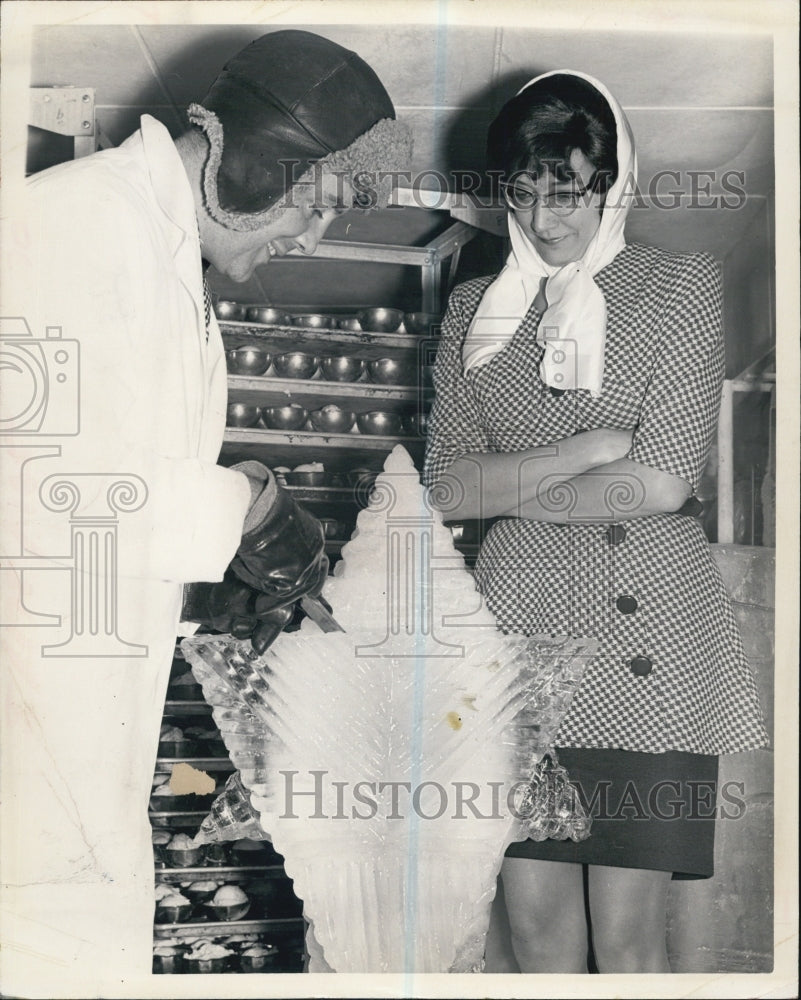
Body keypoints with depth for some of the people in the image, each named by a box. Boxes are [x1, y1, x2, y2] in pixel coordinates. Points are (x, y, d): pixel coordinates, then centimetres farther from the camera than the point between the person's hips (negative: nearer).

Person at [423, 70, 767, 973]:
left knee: (626, 938, 1)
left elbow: (662, 481, -7)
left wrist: (512, 491, 0)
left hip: (647, 629, -2)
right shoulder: (476, 308, 13)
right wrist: (590, 446, -6)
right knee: (536, 924, 5)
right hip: (522, 620, 3)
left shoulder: (680, 283, 4)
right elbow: (445, 484, 3)